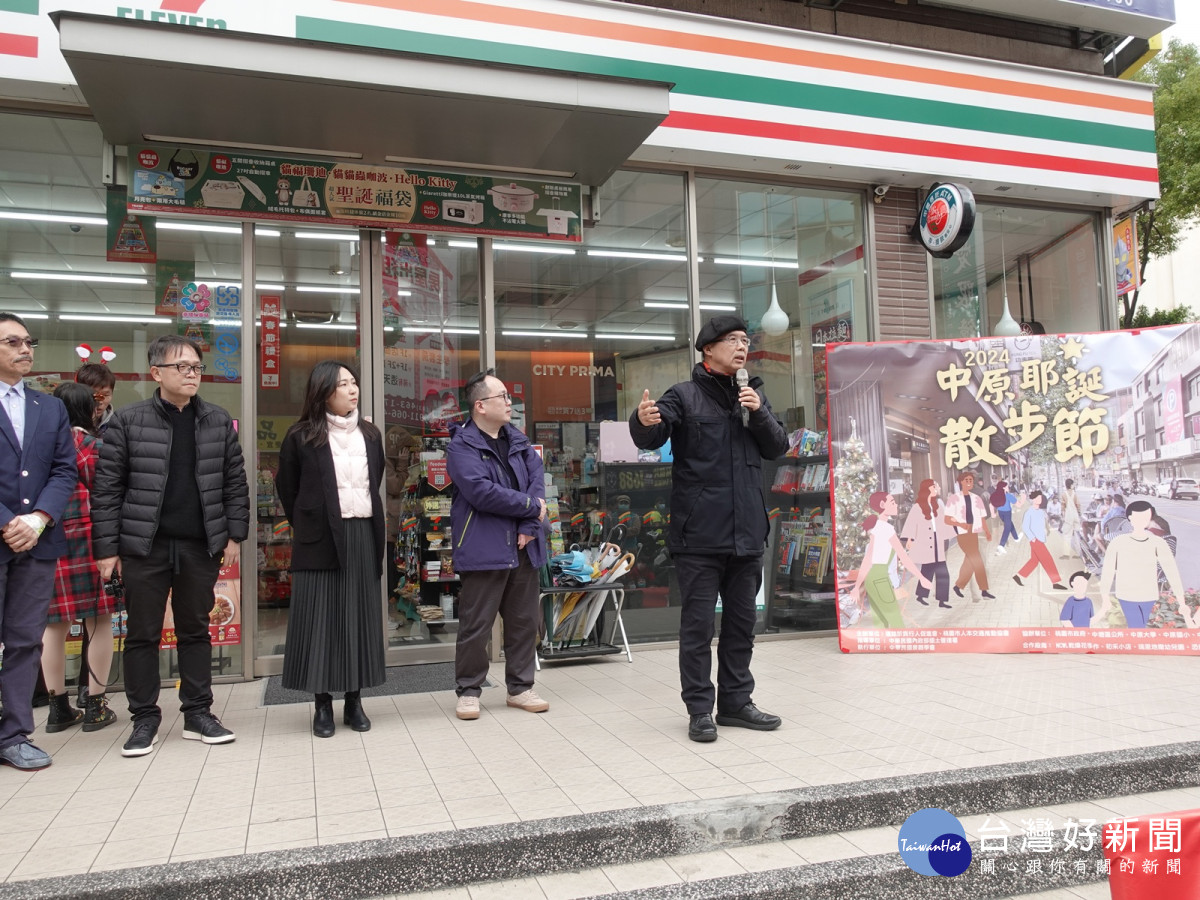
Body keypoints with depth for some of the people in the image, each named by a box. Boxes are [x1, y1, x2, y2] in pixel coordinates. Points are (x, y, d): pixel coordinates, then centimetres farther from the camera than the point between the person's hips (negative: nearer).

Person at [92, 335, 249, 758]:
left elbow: (235, 482, 9)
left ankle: (198, 713, 20)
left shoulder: (219, 421, 6)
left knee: (196, 630, 11)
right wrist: (106, 547, -5)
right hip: (144, 546, -2)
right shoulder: (128, 420, -1)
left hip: (201, 546, 2)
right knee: (142, 634, 6)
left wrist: (234, 534, 3)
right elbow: (106, 488, -2)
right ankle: (145, 719, 19)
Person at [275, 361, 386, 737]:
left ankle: (354, 700, 16)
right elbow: (286, 488, 6)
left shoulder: (370, 435, 10)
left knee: (359, 617, 6)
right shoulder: (301, 437, -3)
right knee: (321, 618, 0)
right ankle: (323, 703, 11)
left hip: (363, 536, 4)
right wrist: (306, 525, 8)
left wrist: (373, 527, 12)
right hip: (320, 538, -3)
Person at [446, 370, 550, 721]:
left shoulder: (518, 441, 14)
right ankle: (468, 691, 16)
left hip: (522, 547, 6)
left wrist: (530, 526, -13)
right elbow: (482, 492, -20)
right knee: (475, 625, 1)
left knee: (525, 621, 12)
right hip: (483, 550, -6)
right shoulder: (462, 446, -7)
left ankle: (520, 687, 24)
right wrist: (531, 507, -11)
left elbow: (537, 479, 3)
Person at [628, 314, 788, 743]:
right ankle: (699, 709, 11)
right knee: (697, 624, 0)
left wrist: (759, 412, -8)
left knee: (742, 622, 14)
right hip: (699, 533, -5)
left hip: (746, 531, 6)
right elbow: (651, 438, -17)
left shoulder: (753, 394, 13)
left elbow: (778, 447, 10)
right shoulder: (684, 395, -3)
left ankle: (736, 701, 26)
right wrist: (644, 421, -40)